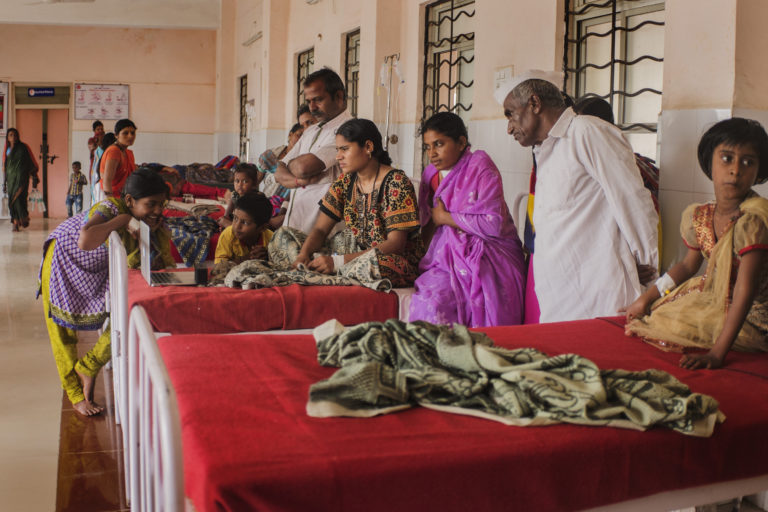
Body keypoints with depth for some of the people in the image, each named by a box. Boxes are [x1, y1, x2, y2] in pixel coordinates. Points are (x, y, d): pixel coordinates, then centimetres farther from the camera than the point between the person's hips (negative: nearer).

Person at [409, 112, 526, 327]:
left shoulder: (480, 166, -4)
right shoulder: (431, 174, 15)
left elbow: (494, 224, -14)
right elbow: (428, 232, 24)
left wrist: (446, 218, -7)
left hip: (489, 261, -5)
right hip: (450, 257, 5)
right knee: (425, 298, -23)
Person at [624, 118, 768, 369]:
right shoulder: (698, 216, -4)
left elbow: (745, 290, -31)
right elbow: (688, 265, 15)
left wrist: (717, 353, -37)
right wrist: (647, 298, 8)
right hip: (715, 299, 7)